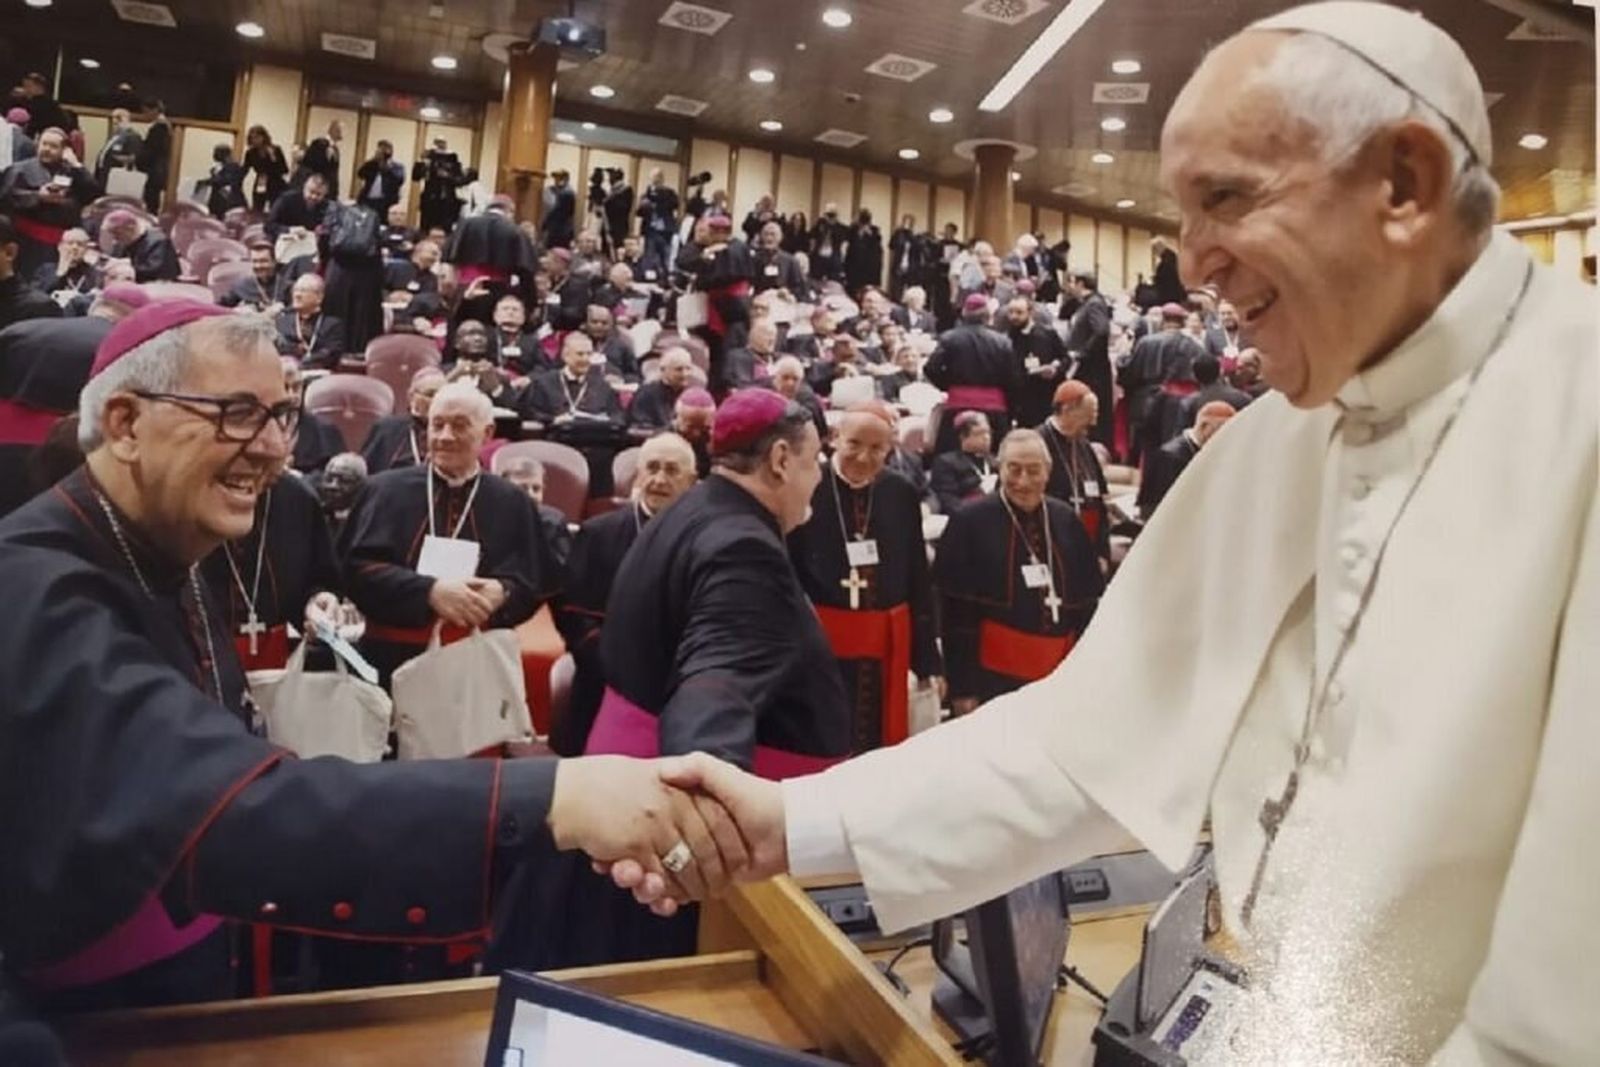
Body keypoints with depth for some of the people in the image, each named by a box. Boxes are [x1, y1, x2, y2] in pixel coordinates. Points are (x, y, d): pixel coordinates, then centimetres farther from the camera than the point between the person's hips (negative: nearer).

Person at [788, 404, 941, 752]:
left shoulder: (902, 494, 3)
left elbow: (919, 579, 8)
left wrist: (928, 657, 7)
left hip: (887, 645, 4)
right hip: (820, 644, -4)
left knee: (883, 744, 13)